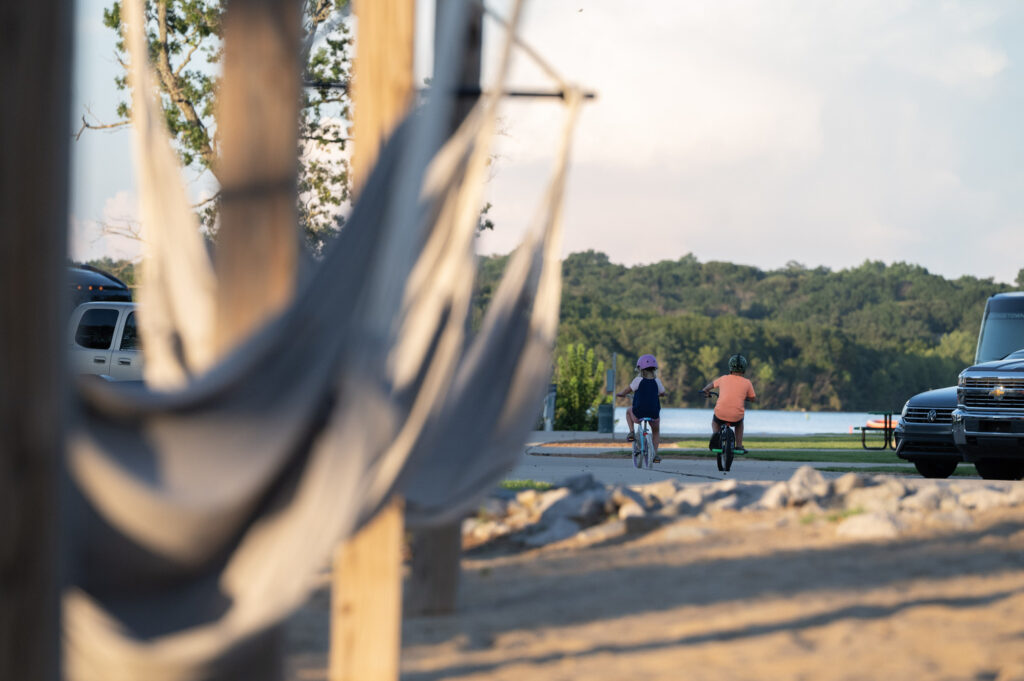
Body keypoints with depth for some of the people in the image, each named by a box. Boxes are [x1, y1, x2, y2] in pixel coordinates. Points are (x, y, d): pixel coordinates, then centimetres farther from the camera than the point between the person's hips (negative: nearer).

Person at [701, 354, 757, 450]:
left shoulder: (723, 379, 8)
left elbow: (711, 384, 26)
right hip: (736, 417, 0)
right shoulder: (747, 382, 3)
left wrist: (705, 391, 47)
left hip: (720, 414, 0)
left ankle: (715, 432, 7)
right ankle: (739, 445, 27)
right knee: (740, 422, 36)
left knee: (714, 421, 36)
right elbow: (754, 399, 13)